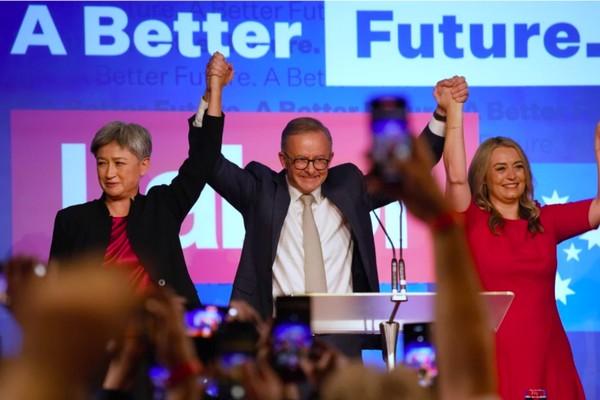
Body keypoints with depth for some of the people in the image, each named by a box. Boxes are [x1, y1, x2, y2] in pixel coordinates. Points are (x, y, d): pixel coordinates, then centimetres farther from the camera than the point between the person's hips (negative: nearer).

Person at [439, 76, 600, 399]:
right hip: (493, 357, -3)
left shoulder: (546, 220, 10)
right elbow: (456, 177, -16)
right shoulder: (471, 221, 0)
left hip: (547, 357, 3)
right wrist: (454, 111, -20)